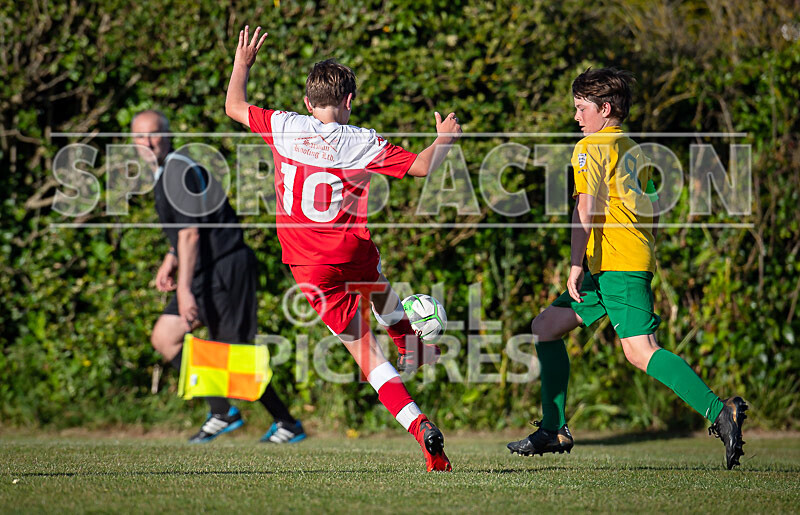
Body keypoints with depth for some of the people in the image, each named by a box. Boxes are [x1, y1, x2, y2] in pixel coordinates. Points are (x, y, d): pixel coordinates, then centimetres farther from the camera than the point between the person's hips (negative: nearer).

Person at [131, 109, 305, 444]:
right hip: (207, 273, 10)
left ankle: (288, 424, 5)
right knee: (164, 337, 6)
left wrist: (185, 290, -25)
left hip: (227, 269, -10)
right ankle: (222, 411, 8)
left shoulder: (180, 170, -16)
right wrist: (171, 260, 15)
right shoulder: (163, 174, 15)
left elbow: (190, 234, -22)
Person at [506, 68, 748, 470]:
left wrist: (577, 264, -18)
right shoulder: (634, 152, 21)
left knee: (640, 350, -22)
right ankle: (554, 431, 17)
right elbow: (652, 213, 23)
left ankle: (719, 413, -34)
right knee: (546, 326, 16)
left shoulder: (591, 148, -4)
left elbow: (586, 208, -15)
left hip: (617, 266, -10)